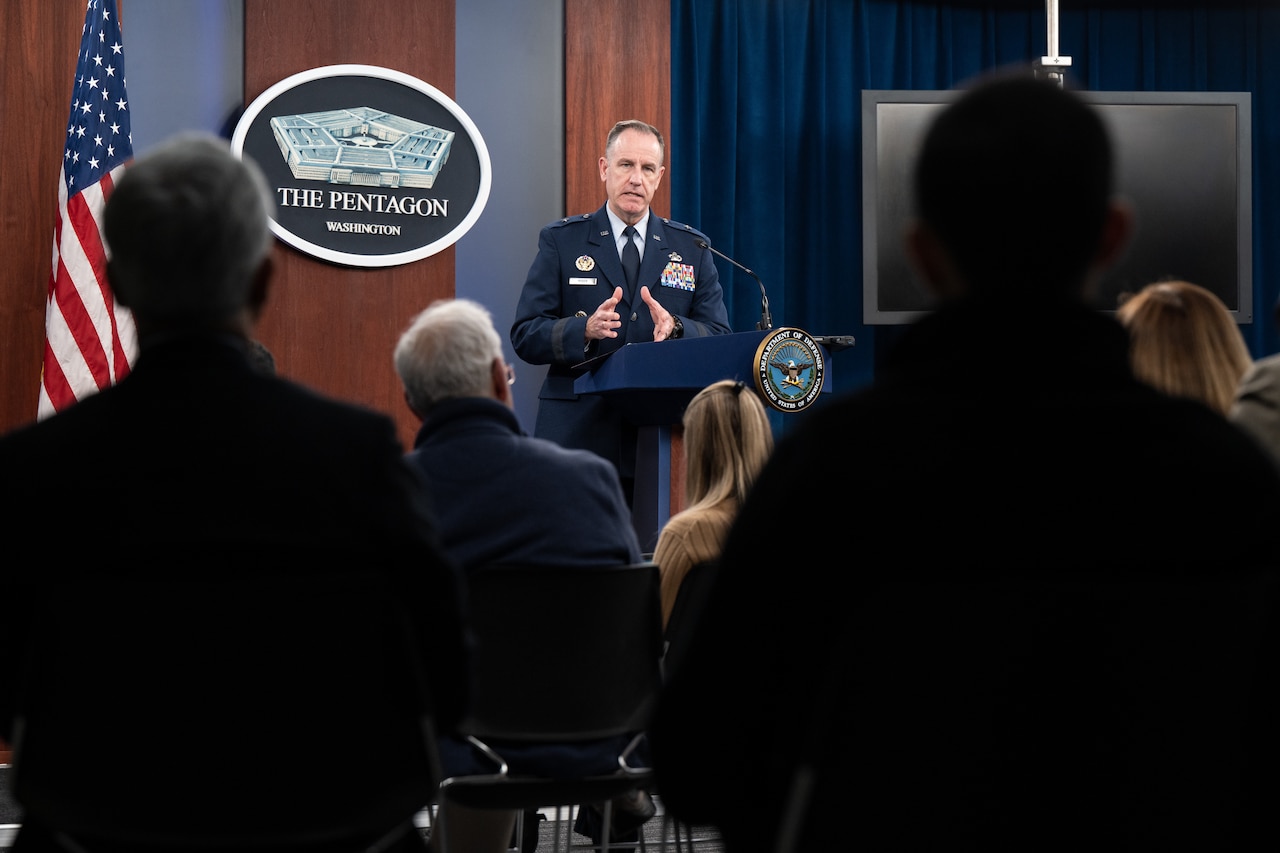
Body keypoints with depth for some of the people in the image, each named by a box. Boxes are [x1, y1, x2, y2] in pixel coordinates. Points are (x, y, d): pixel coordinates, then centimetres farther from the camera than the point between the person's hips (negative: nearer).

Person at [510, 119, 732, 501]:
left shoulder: (692, 248, 12)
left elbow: (720, 339, 6)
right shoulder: (561, 240, 6)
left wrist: (675, 327, -16)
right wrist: (585, 329, -19)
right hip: (578, 437, -1)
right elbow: (525, 335, 0)